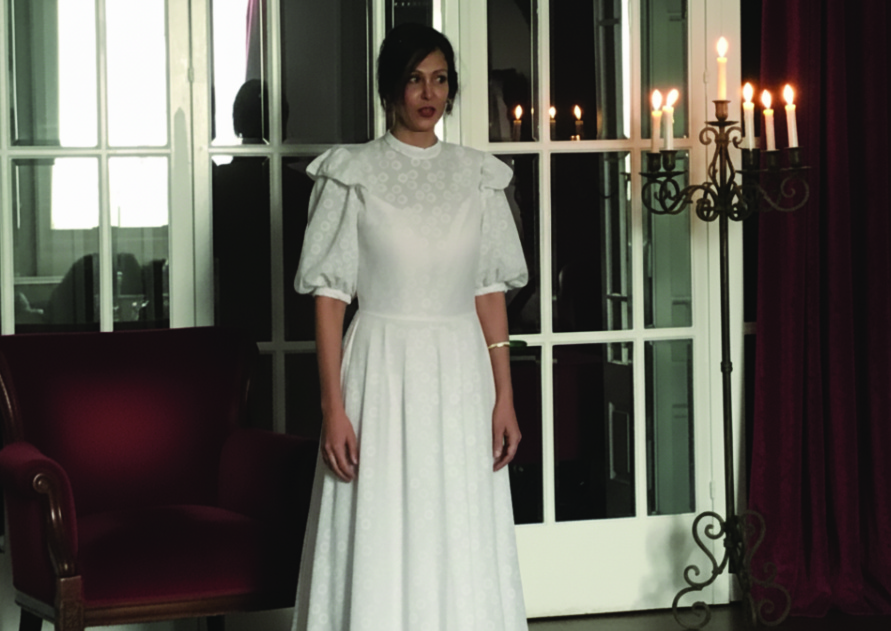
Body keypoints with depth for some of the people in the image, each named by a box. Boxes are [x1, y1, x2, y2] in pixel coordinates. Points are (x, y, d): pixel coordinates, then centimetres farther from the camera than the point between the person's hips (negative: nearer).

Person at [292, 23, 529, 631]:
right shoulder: (353, 174, -2)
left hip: (462, 380, 3)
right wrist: (333, 408, -11)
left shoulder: (477, 175, 8)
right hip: (382, 375, -3)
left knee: (464, 551, 5)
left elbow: (490, 292, 8)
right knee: (378, 552, -1)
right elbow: (330, 294, -4)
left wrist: (505, 398, 2)